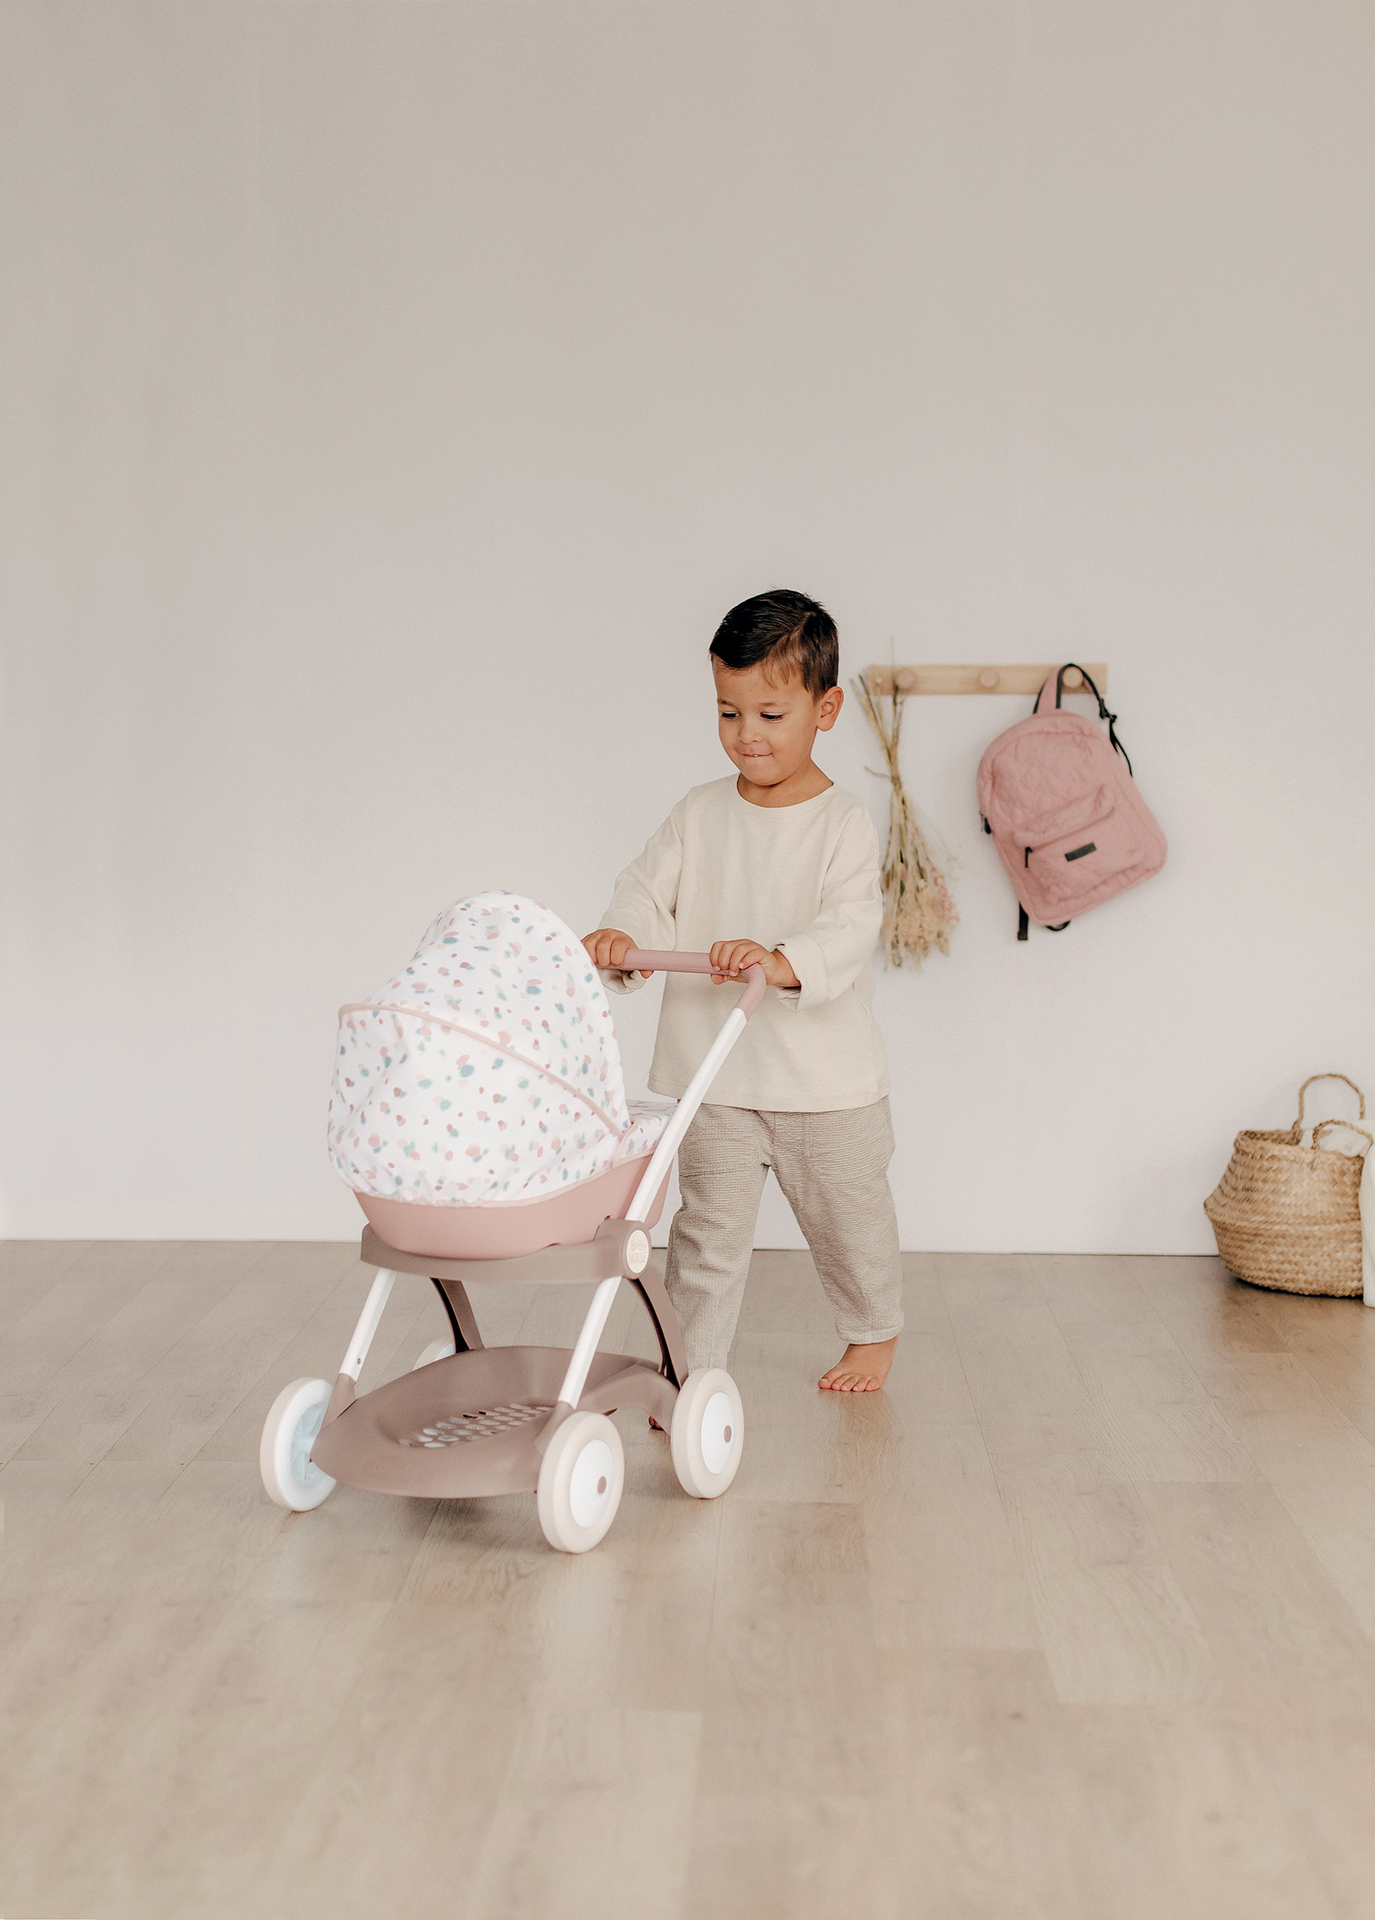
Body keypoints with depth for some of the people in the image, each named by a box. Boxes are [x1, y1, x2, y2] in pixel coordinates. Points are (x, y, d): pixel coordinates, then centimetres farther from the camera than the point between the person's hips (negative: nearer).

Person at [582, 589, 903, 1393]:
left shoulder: (845, 823, -11)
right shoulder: (700, 814, 2)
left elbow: (849, 929, -22)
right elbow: (650, 890, -2)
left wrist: (780, 961, -42)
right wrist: (622, 939, -26)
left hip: (826, 1078, -2)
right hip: (714, 1077, 2)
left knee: (847, 1214, 17)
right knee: (710, 1224, 5)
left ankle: (875, 1332, 41)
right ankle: (693, 1365, 15)